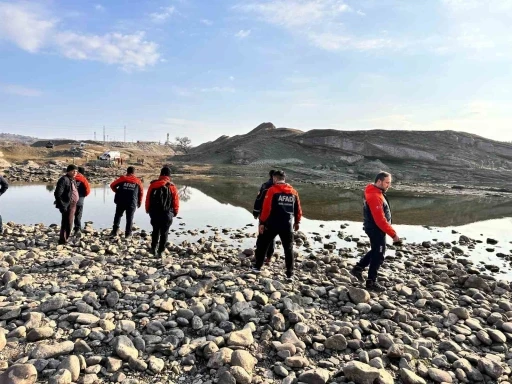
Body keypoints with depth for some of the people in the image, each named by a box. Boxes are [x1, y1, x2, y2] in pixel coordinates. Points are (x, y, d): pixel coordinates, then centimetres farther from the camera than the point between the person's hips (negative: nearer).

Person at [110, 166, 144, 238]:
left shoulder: (122, 179, 3)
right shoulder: (138, 181, 5)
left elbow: (112, 185, 7)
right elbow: (141, 192, 7)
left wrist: (117, 192, 24)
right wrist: (139, 202, 17)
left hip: (121, 202, 0)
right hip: (132, 203, 0)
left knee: (118, 216, 16)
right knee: (129, 218, 8)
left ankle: (114, 231, 12)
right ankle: (128, 233, 8)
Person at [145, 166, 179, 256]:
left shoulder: (153, 184, 0)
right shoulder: (172, 187, -7)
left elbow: (148, 198, 4)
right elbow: (176, 201, -3)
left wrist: (148, 210, 17)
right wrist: (175, 212, 11)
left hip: (154, 212, 2)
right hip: (167, 213, -2)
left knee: (155, 230, 20)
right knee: (164, 232, 7)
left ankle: (153, 248, 18)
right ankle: (160, 251, 7)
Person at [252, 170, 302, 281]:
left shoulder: (272, 190, -7)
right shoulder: (293, 192, 6)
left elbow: (266, 208, -12)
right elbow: (298, 209, 11)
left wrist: (262, 222, -6)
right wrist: (297, 222, 24)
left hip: (272, 224, -3)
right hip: (287, 225, 3)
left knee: (263, 245, 16)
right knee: (288, 249, 10)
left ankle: (257, 267, 25)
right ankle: (290, 274, 10)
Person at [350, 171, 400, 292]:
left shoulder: (376, 193, 9)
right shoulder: (375, 196, -25)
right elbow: (380, 220, -28)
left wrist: (390, 231, 21)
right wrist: (393, 234, -23)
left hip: (376, 229, 10)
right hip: (376, 230, -10)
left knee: (375, 251, 23)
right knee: (378, 255, 2)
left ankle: (358, 268, 30)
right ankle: (371, 282, 14)